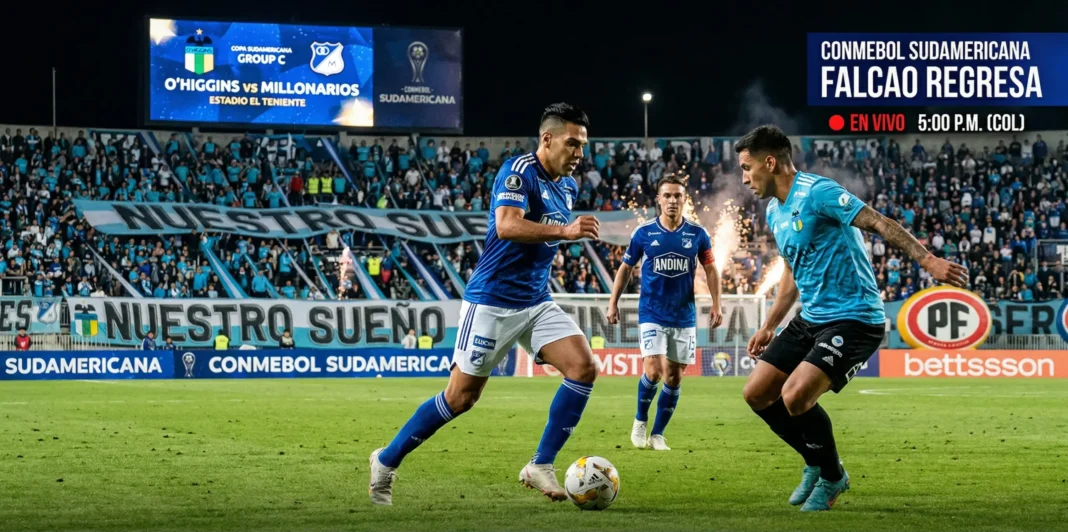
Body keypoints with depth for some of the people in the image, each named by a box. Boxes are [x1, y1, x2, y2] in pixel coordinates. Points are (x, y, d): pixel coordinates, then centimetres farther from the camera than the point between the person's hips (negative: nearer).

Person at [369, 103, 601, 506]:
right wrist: (564, 230, -40)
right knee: (462, 396, -2)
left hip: (536, 302, 7)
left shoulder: (568, 186, 10)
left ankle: (540, 466, -6)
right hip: (492, 301, -7)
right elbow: (506, 226, -32)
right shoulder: (519, 171, -15)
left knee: (584, 367, -13)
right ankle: (387, 461, 16)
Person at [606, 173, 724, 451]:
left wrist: (716, 304, 0)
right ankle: (640, 421, 8)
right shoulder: (643, 233, -3)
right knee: (653, 371, -17)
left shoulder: (697, 234, -1)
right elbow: (625, 268, 7)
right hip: (652, 315, -2)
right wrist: (613, 302, 2)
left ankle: (657, 435, 16)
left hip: (684, 316, 2)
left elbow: (710, 270, 9)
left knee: (674, 377, 4)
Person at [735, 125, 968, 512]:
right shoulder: (774, 212, 12)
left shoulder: (817, 192, -17)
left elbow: (879, 224, -24)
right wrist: (769, 327, 25)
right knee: (756, 393, 4)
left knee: (795, 396, -24)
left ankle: (831, 478, 1)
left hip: (853, 318, -9)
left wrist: (928, 260, -35)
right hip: (811, 320, 9)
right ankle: (817, 462, 23)